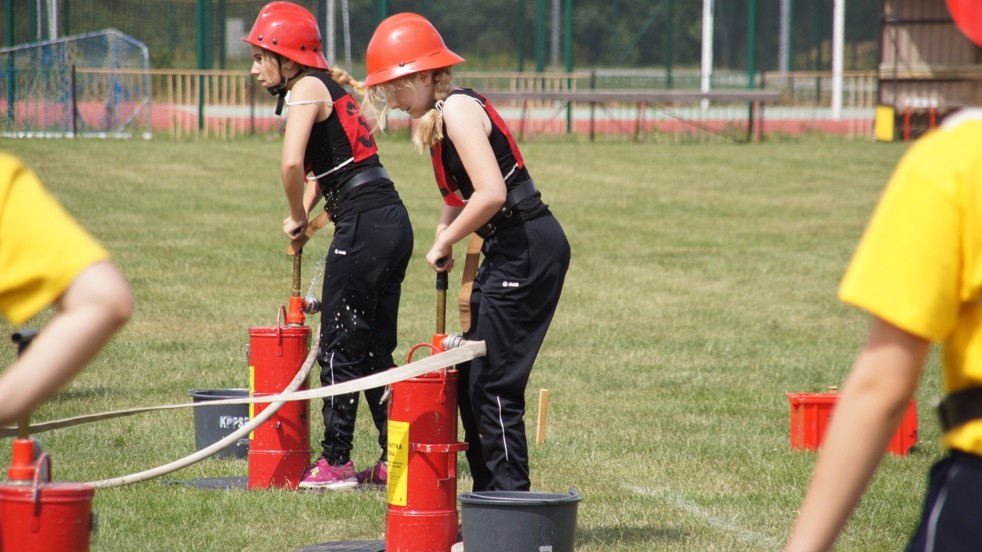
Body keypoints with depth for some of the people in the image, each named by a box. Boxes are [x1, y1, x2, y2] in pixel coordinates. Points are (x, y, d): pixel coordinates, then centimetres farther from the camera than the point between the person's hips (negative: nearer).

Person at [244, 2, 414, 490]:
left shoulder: (308, 88, -8)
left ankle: (336, 462, 4)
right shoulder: (328, 87, 20)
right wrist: (305, 212, 8)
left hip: (363, 225, -9)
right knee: (375, 350, 15)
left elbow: (291, 163, -23)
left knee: (339, 348, 0)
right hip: (393, 224, 9)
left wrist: (297, 217, -7)